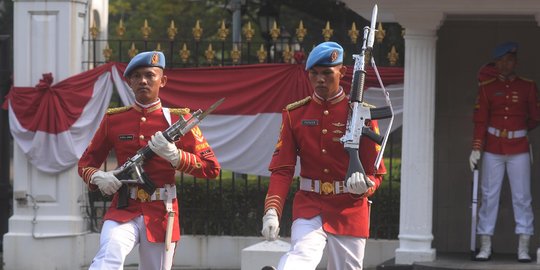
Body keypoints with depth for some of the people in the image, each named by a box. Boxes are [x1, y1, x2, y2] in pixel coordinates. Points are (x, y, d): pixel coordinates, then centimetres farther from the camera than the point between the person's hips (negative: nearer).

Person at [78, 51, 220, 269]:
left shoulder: (178, 119, 2)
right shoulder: (114, 119, 5)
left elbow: (211, 168, -1)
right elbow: (85, 162, 14)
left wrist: (173, 155, -17)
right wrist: (98, 177, -9)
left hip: (161, 213, 1)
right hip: (124, 210, -1)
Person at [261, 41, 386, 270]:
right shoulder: (294, 114, 4)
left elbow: (376, 174, 0)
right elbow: (282, 169, -1)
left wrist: (364, 185, -25)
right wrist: (271, 211, -17)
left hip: (350, 210, 1)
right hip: (309, 205, 0)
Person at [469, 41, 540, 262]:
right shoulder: (487, 87, 3)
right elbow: (480, 120, -2)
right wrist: (476, 148, -9)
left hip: (519, 150, 0)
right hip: (492, 150, 0)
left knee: (522, 198, -2)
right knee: (489, 196, 1)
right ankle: (485, 247, 4)